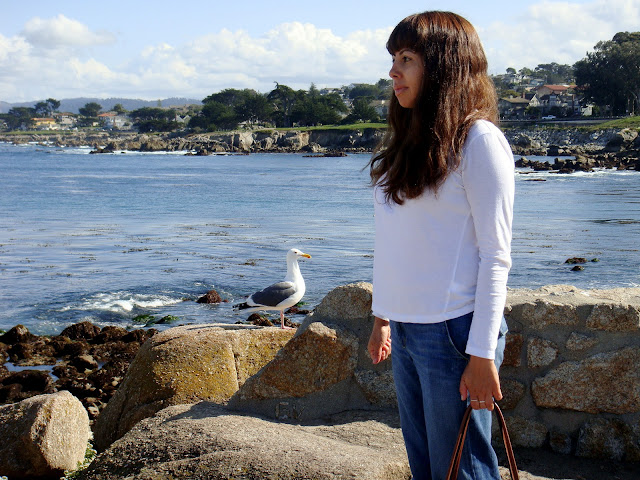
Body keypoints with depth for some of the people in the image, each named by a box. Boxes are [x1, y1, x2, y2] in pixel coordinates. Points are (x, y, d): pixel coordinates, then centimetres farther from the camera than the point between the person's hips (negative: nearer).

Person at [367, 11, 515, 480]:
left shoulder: (478, 140, -10)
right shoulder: (409, 141, 13)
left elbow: (495, 256, -13)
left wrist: (482, 353, -15)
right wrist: (382, 315, 17)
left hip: (452, 332, -7)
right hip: (403, 329, 8)